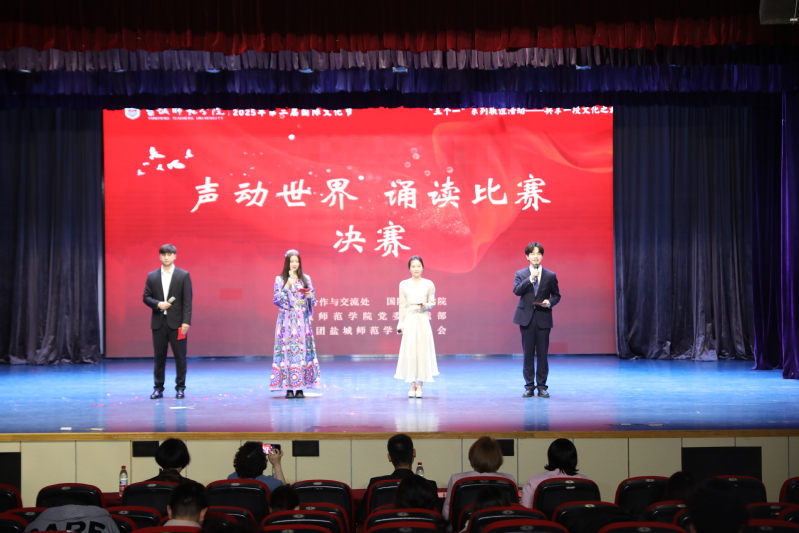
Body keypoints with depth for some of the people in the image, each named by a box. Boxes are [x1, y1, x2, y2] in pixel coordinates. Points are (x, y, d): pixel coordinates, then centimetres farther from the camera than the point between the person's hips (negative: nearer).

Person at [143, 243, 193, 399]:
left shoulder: (183, 275, 0)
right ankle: (158, 388, 13)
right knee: (159, 356, 6)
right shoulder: (152, 276, 8)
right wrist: (158, 304, -12)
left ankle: (180, 388, 10)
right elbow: (146, 297, 8)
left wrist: (186, 322, -12)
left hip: (177, 322, -2)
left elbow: (187, 301, -4)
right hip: (158, 322, 2)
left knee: (180, 356, 1)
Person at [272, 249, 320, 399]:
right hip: (287, 320, -2)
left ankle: (300, 388, 2)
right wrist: (288, 285, -14)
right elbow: (277, 300, -7)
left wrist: (310, 296, -9)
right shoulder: (280, 279, 2)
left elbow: (313, 300, 12)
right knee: (287, 349, -6)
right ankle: (288, 388, -2)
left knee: (303, 350, -2)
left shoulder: (306, 278, 9)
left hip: (302, 320, 3)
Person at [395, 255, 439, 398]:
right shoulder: (403, 284, 6)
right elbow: (402, 306, 6)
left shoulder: (429, 284, 4)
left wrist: (426, 305, -13)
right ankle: (412, 385, 7)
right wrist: (400, 323, 2)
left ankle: (420, 385, 6)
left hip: (423, 320, 0)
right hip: (409, 320, 0)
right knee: (409, 351, -1)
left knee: (423, 351, 0)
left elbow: (432, 302, 8)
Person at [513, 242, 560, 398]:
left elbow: (556, 295, 10)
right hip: (526, 317, 0)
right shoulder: (520, 274, 5)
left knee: (542, 353, 1)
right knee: (528, 353, 2)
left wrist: (550, 302, -11)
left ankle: (542, 386, 9)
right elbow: (517, 291, -11)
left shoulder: (550, 275, 6)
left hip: (543, 318, 0)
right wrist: (531, 278, -18)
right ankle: (529, 386, 9)